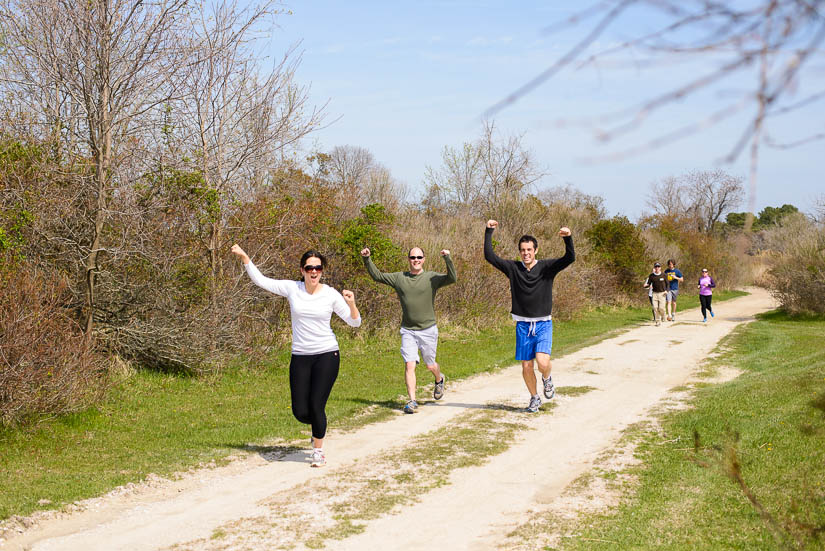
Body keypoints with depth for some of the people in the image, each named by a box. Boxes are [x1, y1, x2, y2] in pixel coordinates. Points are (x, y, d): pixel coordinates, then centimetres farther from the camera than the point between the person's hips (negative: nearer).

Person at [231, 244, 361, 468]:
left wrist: (351, 304, -20)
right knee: (300, 412, -1)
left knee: (316, 407, -9)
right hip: (300, 357, 2)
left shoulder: (331, 295, -3)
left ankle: (318, 451, 15)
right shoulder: (292, 289, 0)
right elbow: (260, 280, 5)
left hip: (327, 355, -2)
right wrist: (244, 257, -2)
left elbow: (354, 322, 0)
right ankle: (319, 428, 36)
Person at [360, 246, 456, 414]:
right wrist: (367, 259, 0)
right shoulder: (399, 278, 5)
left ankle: (439, 380, 46)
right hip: (408, 331, 1)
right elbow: (377, 276, 11)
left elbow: (452, 278, -18)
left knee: (430, 365, 12)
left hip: (428, 330, -1)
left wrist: (447, 259, -30)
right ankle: (412, 401, -6)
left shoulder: (432, 278, -4)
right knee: (409, 365, -10)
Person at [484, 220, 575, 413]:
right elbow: (490, 257, -4)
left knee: (543, 362, -18)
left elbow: (570, 258, -14)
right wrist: (488, 232, -10)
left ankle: (547, 379, 17)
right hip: (523, 325, 2)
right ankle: (534, 398, 28)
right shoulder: (513, 268, 3)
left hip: (543, 324, -2)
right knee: (526, 367, 5)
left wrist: (568, 238, -30)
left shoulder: (546, 267, -2)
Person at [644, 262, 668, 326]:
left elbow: (667, 284, 8)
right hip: (655, 293, 2)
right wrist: (646, 285, -18)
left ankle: (663, 316, 22)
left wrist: (666, 290, -8)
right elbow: (648, 284, 6)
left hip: (662, 293, -2)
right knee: (655, 307, -7)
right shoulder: (651, 276, 4)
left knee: (661, 308, -10)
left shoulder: (663, 275, 1)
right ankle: (658, 321, 1)